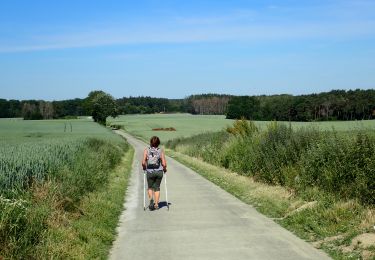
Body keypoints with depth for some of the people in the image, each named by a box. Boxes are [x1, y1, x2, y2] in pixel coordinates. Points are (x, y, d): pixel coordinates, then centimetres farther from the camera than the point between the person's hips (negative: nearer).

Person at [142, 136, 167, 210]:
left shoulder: (146, 150, -3)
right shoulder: (160, 151, -2)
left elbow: (143, 162, -11)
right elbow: (164, 164, -7)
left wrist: (144, 167, 10)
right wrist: (164, 169, 12)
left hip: (150, 172, -1)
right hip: (159, 171, 1)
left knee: (150, 187, 16)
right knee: (157, 187, 16)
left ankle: (151, 199, -10)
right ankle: (156, 204, 14)